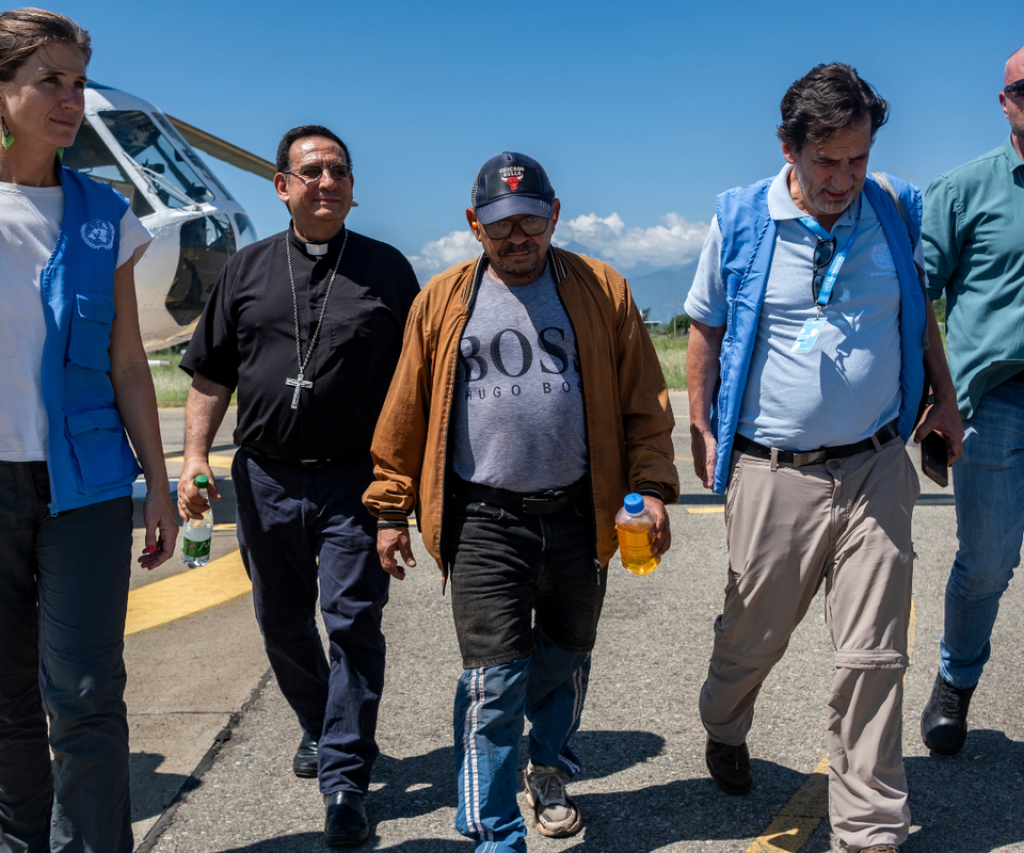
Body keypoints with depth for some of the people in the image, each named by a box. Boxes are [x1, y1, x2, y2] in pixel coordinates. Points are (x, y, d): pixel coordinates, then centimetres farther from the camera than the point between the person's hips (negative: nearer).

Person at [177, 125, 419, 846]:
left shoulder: (386, 268, 5)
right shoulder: (247, 270, 10)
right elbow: (211, 374, 11)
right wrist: (196, 455, -1)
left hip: (356, 480, -3)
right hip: (268, 477, 3)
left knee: (353, 621, -5)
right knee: (282, 619, 14)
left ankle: (346, 781, 5)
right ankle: (320, 728, 38)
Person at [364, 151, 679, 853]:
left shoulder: (603, 291, 4)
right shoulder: (443, 300, 4)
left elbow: (644, 401, 4)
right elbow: (406, 414, 7)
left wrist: (652, 487, -4)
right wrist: (391, 509, 7)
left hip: (578, 518, 2)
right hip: (483, 524, -1)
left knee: (566, 660, 18)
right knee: (494, 680, -3)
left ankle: (551, 775, 44)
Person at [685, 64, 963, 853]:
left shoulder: (898, 210, 2)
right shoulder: (739, 221, -4)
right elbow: (706, 330, 7)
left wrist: (944, 398, 16)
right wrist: (701, 431, 5)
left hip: (877, 468, 2)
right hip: (773, 473, -1)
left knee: (875, 656, 3)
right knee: (753, 635, 14)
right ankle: (724, 732, 47)